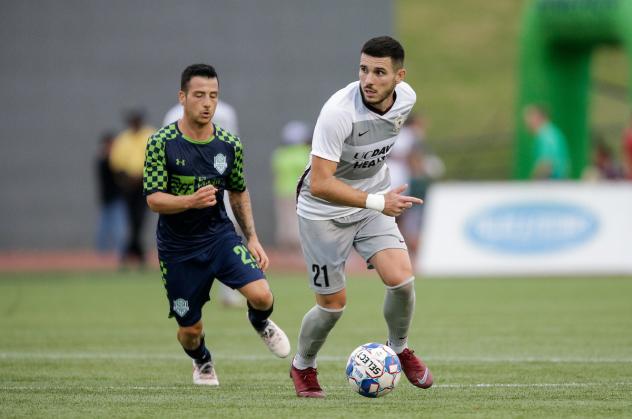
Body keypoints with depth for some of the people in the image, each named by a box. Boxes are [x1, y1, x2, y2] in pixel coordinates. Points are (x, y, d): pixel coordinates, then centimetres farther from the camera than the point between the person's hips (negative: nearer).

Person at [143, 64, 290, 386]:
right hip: (177, 248, -2)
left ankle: (260, 323, 18)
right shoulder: (161, 143, -13)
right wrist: (192, 201, -33)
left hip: (220, 236, 2)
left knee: (261, 295, -22)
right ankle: (202, 362, 43)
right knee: (190, 330, 4)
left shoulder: (230, 144, -3)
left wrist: (252, 238, 7)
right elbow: (153, 199, -16)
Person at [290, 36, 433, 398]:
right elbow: (320, 184, -33)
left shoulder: (406, 98, -11)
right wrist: (376, 201, -36)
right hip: (325, 212, -5)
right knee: (333, 304, 2)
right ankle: (303, 368, 31)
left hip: (375, 202, 5)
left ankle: (400, 349, 15)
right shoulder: (339, 112, -32)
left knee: (402, 279, -15)